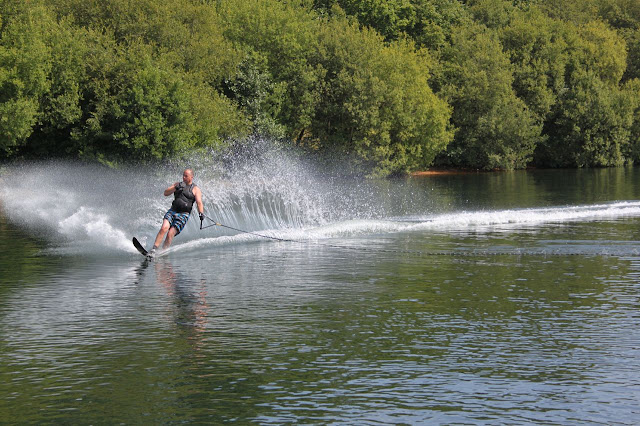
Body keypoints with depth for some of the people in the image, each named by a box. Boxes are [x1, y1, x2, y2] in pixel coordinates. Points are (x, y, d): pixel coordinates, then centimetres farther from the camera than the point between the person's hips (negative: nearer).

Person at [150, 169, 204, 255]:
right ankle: (153, 250, -24)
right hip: (172, 211, 3)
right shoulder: (178, 184, 17)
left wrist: (201, 213, -29)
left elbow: (199, 202, -10)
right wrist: (176, 188, -11)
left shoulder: (195, 189, 4)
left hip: (183, 215, -3)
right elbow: (166, 193, 6)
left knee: (170, 234, -18)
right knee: (164, 228, -21)